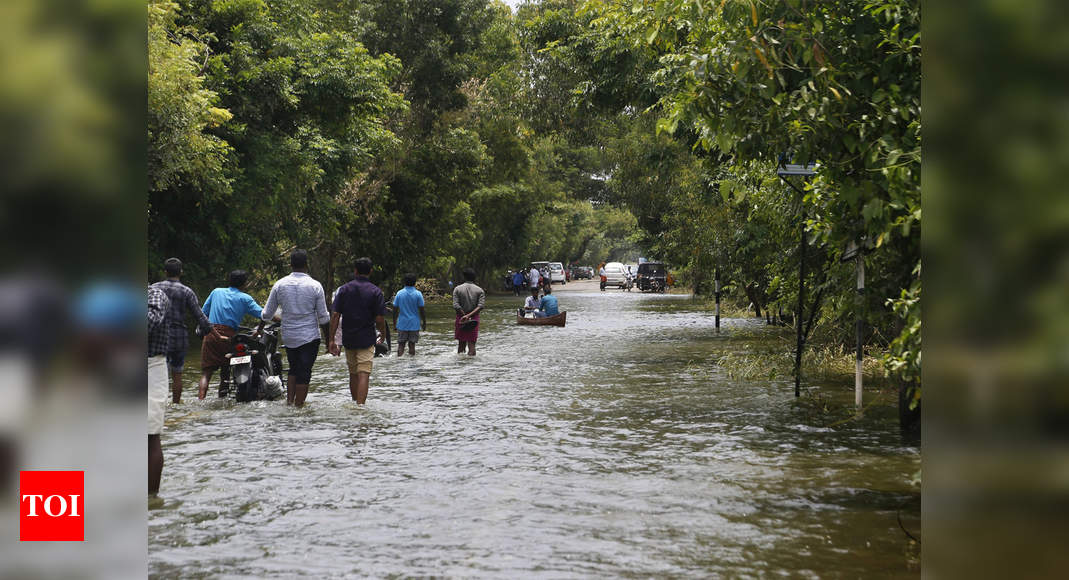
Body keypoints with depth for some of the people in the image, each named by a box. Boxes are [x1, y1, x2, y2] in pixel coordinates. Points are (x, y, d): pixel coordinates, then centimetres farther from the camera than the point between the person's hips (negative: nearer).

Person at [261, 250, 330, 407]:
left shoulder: (279, 285, -2)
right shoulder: (315, 286, -8)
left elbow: (267, 314, 5)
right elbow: (323, 317, -6)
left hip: (288, 337, 3)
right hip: (309, 336, -3)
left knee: (293, 369, 20)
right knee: (304, 373, 1)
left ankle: (289, 402, 12)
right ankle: (298, 406, 0)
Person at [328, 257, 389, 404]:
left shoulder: (344, 289, 3)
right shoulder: (375, 291, -6)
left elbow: (335, 315, -3)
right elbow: (379, 319, -9)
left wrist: (331, 340, -1)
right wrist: (384, 337, 8)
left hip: (348, 339, 4)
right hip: (366, 340, -4)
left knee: (353, 374, 17)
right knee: (364, 375, -7)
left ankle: (355, 404, 28)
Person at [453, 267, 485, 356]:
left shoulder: (457, 289, -1)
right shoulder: (479, 290, 1)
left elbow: (456, 306, -11)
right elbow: (481, 306, -12)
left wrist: (464, 315, -9)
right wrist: (469, 315, -18)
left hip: (461, 319, 0)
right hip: (474, 319, 0)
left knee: (461, 342, 11)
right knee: (472, 343, 0)